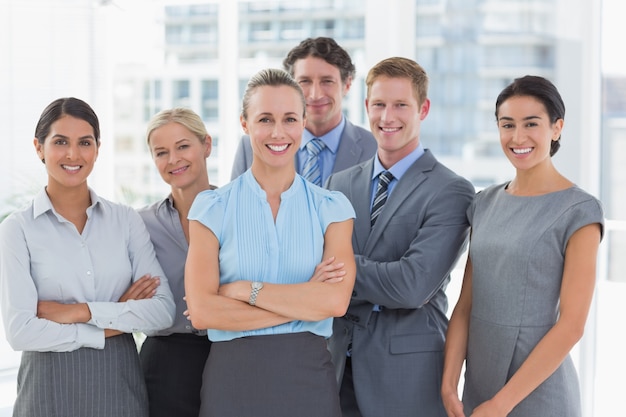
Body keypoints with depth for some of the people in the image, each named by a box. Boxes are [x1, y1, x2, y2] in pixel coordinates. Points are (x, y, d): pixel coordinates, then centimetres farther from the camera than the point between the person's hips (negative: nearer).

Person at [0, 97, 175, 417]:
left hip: (120, 382, 2)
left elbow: (163, 311, -6)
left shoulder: (126, 220, 3)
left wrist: (80, 312, -14)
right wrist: (116, 323, -10)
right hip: (51, 387, -2)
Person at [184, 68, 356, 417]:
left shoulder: (332, 207, 2)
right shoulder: (213, 207, -1)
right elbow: (202, 311, -11)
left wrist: (245, 290, -13)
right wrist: (305, 302, -12)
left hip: (308, 376, 1)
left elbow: (336, 300, -12)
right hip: (233, 378, -1)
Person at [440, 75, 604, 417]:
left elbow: (571, 325, -14)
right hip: (477, 385, 5)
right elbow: (466, 303, 5)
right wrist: (449, 384, -7)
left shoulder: (579, 211, -10)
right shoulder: (485, 204, 6)